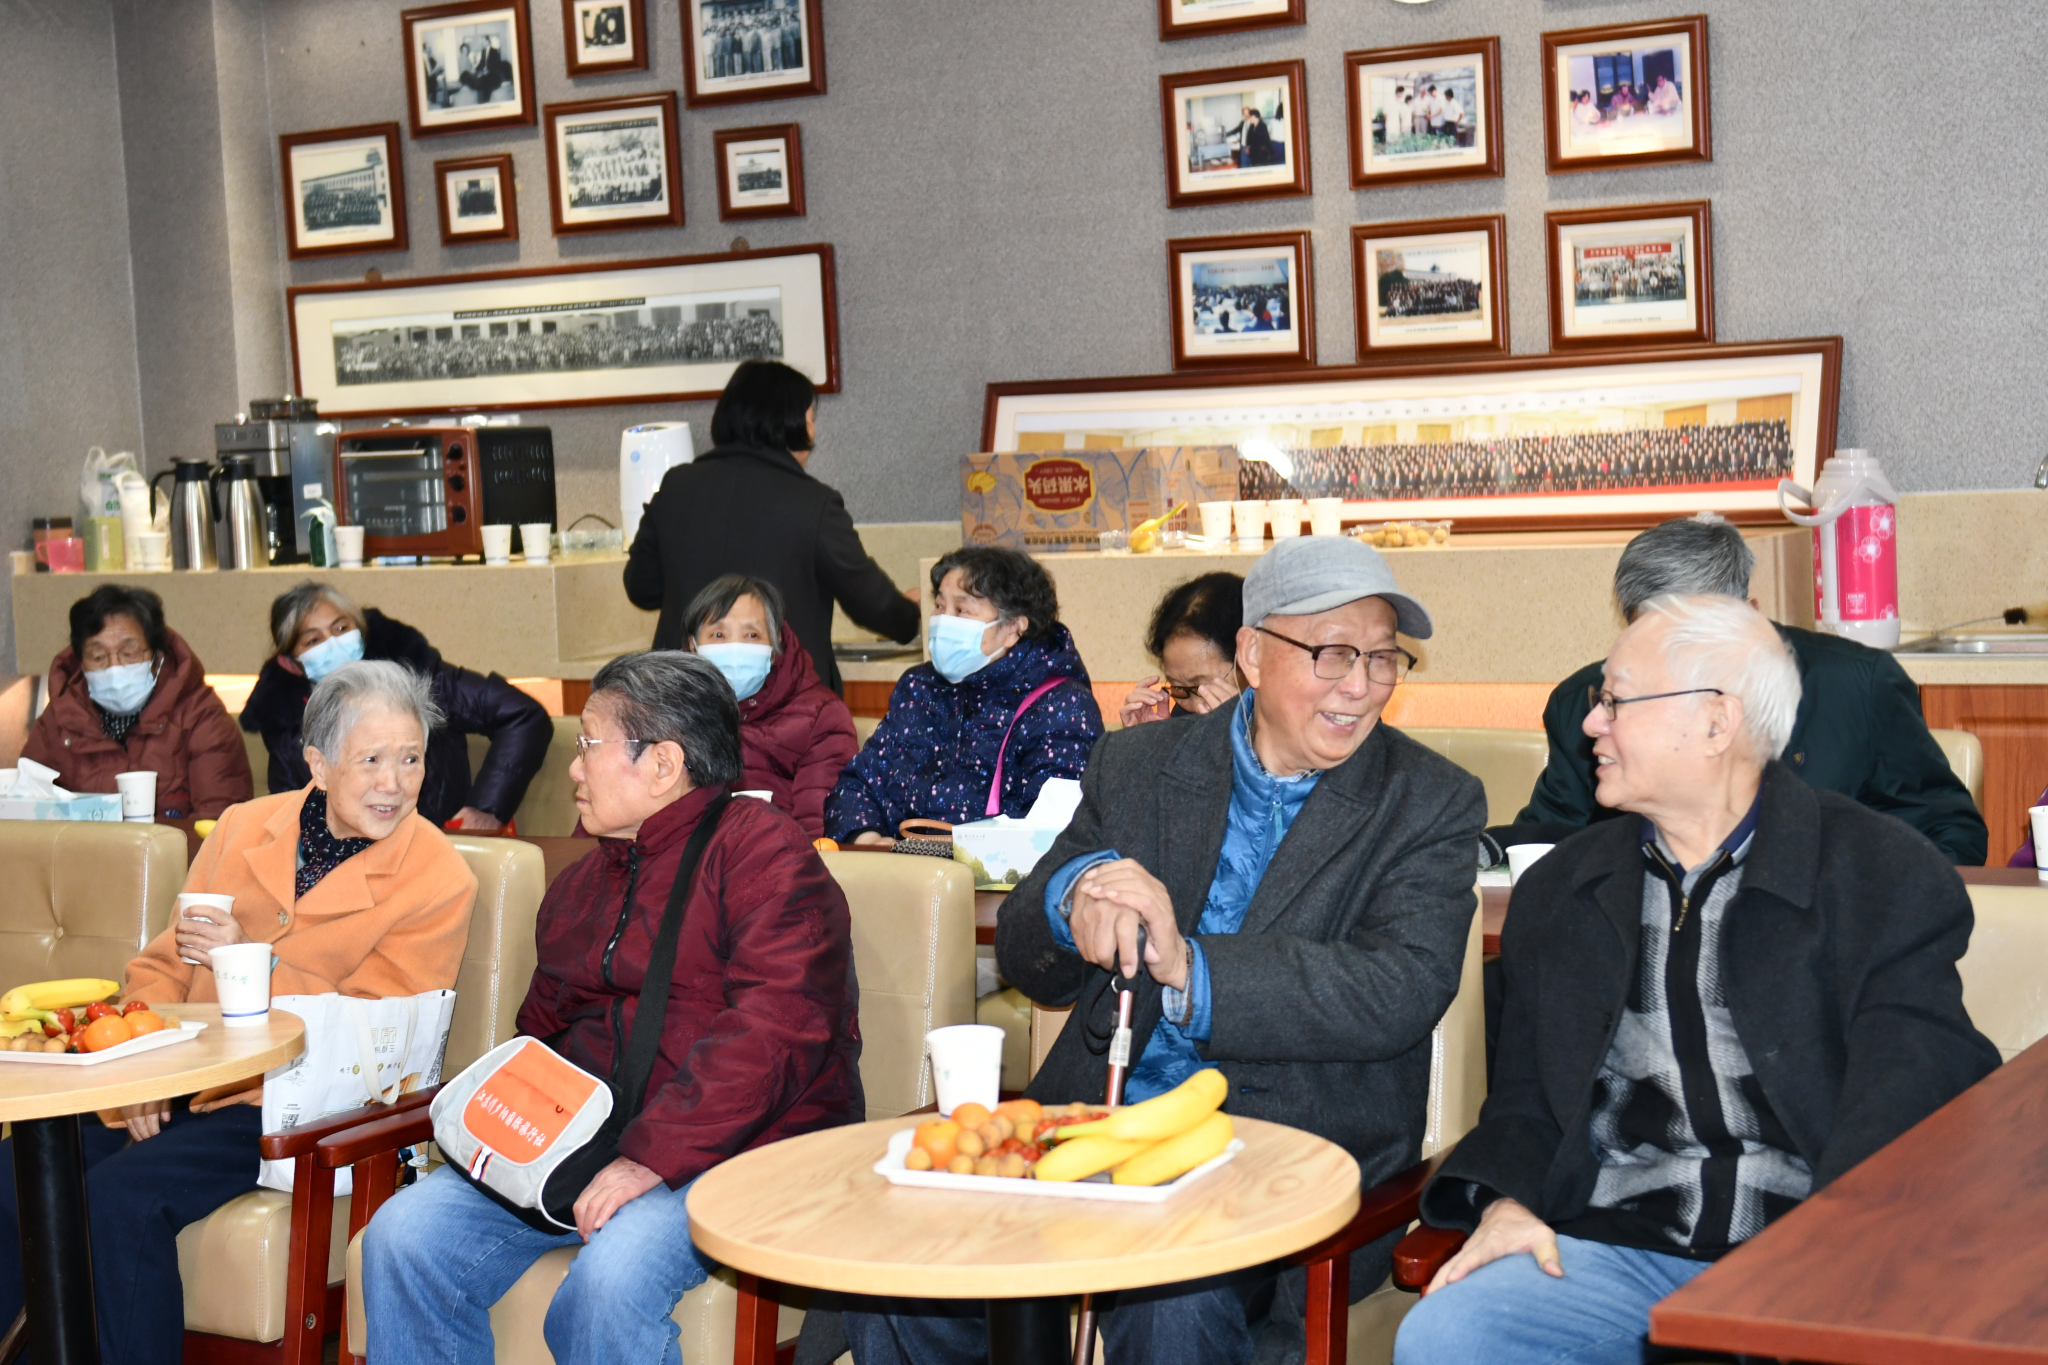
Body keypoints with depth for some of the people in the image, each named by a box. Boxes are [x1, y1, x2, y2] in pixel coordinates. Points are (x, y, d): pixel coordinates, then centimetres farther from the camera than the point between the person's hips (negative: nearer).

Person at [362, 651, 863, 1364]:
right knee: (403, 1236, -13)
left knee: (611, 1274, -35)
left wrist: (656, 1156, -24)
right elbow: (541, 1032, 29)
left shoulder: (762, 850, -6)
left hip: (735, 1149, -7)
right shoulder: (580, 885, 22)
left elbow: (773, 1032, -18)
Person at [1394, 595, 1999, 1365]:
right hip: (1612, 1246, 3)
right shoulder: (1560, 889, 18)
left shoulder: (1888, 876, 3)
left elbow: (1911, 1099, -7)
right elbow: (1525, 1096, 20)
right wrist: (1506, 1203, -2)